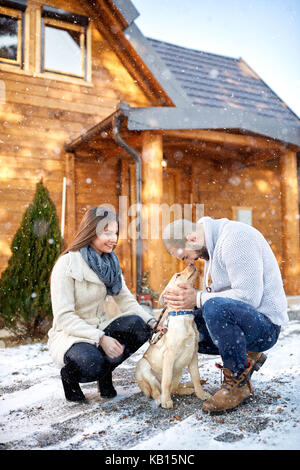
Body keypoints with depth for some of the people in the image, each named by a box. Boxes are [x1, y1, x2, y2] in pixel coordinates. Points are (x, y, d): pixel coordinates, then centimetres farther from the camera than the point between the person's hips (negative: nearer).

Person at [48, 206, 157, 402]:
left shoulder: (111, 263, 5)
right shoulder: (67, 264, -17)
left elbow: (127, 301, 2)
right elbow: (64, 316, -21)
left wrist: (152, 322, -16)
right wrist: (101, 338, -30)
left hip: (100, 329, 6)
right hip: (70, 335, -6)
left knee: (138, 324, -22)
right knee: (91, 362, -38)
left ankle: (105, 373, 0)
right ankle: (68, 375, 0)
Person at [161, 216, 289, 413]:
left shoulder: (236, 237, -21)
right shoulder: (212, 245, 10)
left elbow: (249, 296, -28)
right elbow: (215, 293, 16)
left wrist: (198, 299, -21)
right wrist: (187, 298, -3)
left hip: (265, 324, -10)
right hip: (235, 316, 10)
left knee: (215, 307, -37)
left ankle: (239, 382, -14)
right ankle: (245, 357, 11)